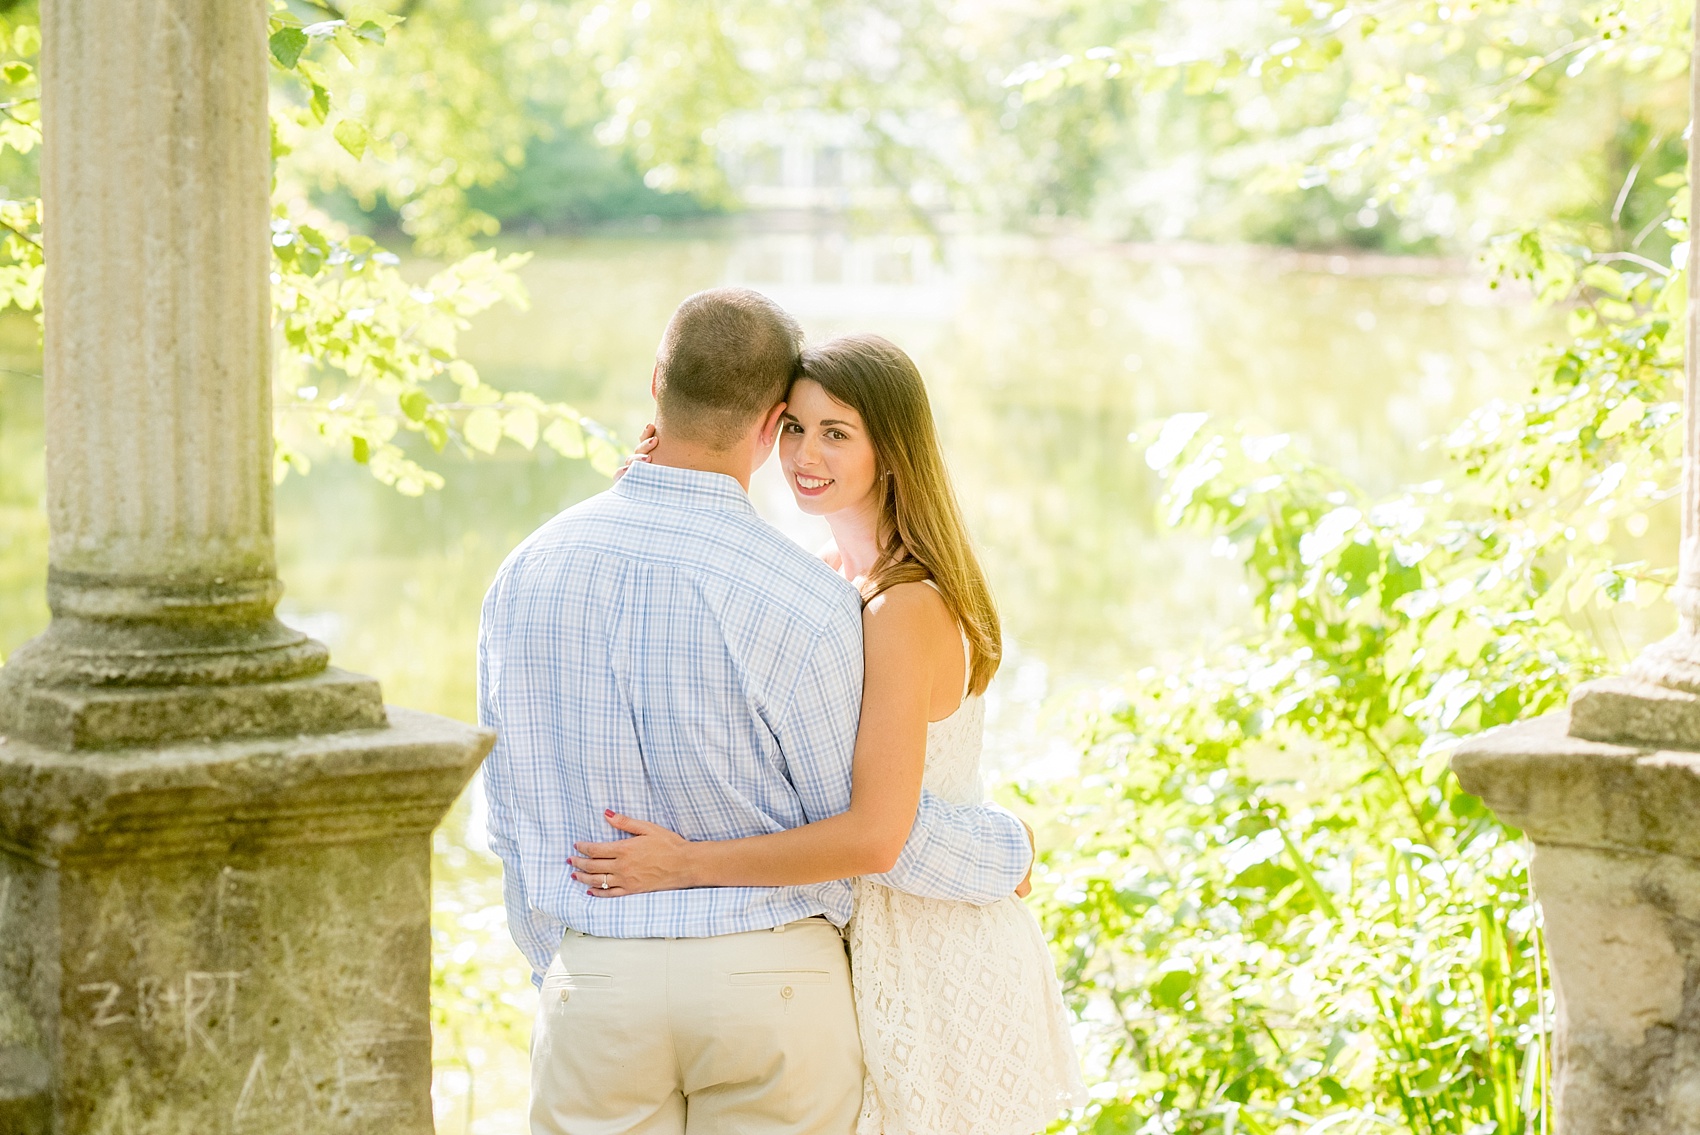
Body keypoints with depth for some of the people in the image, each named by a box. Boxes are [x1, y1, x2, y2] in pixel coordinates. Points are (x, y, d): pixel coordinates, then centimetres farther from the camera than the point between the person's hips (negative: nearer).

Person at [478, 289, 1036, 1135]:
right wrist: (1010, 851, 12)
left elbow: (514, 817, 6)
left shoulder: (528, 573, -2)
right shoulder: (800, 599, -16)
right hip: (768, 983, -3)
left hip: (595, 980, 3)